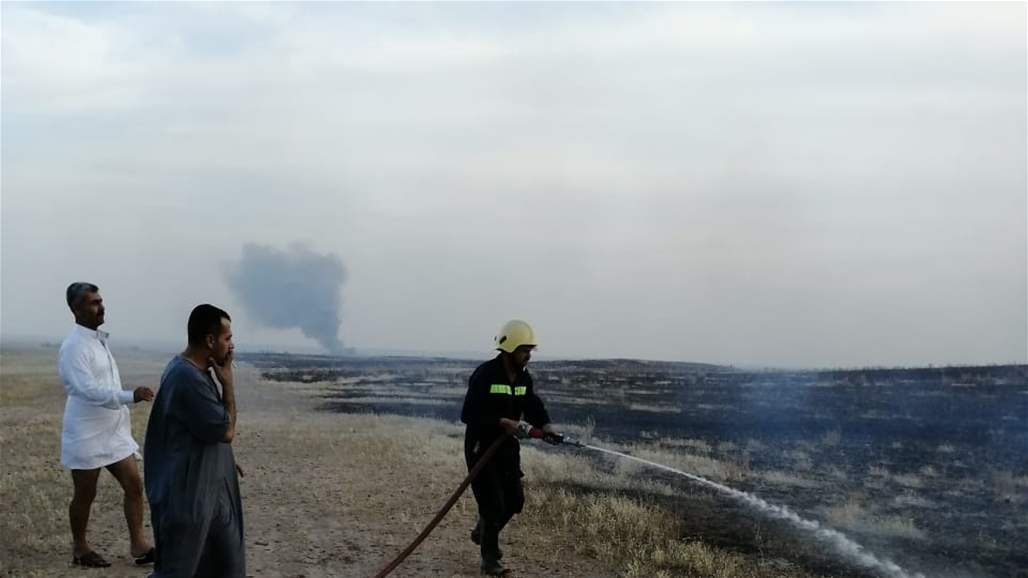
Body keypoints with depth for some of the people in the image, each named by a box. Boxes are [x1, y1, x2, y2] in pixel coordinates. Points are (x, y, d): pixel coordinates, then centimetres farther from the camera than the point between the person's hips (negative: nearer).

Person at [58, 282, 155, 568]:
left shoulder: (99, 339, 12)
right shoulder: (74, 346, -18)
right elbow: (89, 390, -29)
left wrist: (127, 407, 19)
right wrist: (131, 396, -38)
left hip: (113, 431, 8)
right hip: (86, 435, -8)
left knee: (134, 485, 4)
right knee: (85, 495, 6)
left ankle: (138, 545, 10)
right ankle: (79, 549, 22)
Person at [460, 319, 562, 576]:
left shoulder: (524, 377, 5)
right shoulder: (485, 375, -20)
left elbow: (533, 405, 8)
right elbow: (468, 414, -23)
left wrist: (546, 425, -12)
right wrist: (502, 422, -26)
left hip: (507, 446, 8)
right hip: (481, 447, -7)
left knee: (514, 500, 10)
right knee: (493, 504, -7)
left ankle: (482, 532, 37)